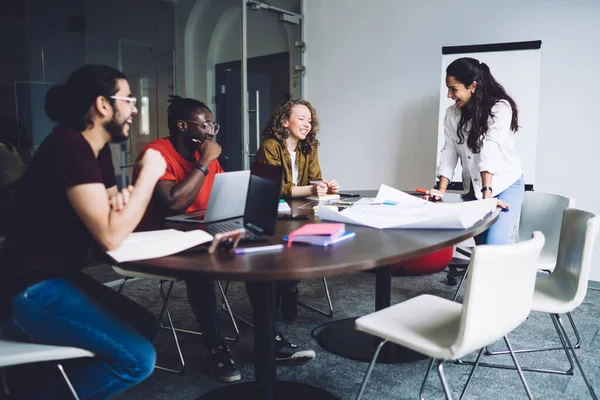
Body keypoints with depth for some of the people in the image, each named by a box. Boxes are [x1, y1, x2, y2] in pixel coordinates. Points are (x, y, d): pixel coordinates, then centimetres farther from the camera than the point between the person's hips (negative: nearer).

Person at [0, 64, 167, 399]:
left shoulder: (98, 149, 9)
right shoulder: (70, 146, -21)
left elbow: (113, 220, 12)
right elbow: (110, 236, -27)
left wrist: (122, 199, -11)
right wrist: (149, 173, -17)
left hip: (60, 277, 10)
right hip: (31, 291, -10)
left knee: (146, 327, 13)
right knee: (138, 359, -18)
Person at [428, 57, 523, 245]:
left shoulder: (500, 108, -17)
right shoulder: (452, 113, 0)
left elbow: (490, 149, -28)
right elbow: (449, 151, -4)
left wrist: (487, 193, -35)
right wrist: (441, 190, -14)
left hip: (505, 185, -5)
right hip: (474, 188, 5)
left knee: (495, 244, -20)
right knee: (481, 245, 4)